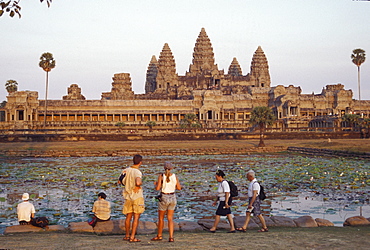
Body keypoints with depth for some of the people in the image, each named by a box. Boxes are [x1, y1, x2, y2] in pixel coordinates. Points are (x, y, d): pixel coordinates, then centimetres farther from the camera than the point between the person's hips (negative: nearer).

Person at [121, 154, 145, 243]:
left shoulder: (126, 170, 4)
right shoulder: (137, 172, -17)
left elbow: (123, 182, 13)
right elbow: (138, 182, -34)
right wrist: (141, 183, -13)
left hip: (128, 196, 6)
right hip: (137, 196, -6)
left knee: (128, 217, 16)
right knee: (136, 217, 0)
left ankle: (127, 235, 26)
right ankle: (132, 237, -2)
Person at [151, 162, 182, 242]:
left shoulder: (161, 176, -12)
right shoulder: (175, 176, -3)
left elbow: (157, 188, -15)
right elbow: (179, 188, 4)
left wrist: (155, 184, 6)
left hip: (164, 198, -3)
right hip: (172, 198, 3)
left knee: (161, 217, 15)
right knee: (170, 218, 9)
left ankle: (159, 236, 29)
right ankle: (171, 237, -1)